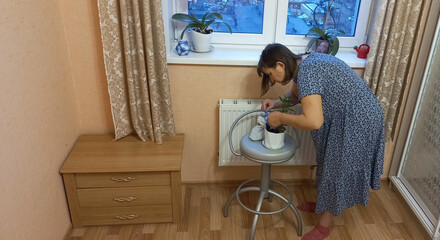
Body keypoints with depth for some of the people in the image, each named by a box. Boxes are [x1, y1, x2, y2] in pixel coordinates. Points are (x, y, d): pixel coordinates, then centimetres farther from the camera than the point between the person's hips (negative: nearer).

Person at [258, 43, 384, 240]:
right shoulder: (301, 64, 0)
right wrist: (276, 103, 0)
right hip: (343, 117, 9)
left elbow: (313, 122, -39)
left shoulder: (307, 72, -30)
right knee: (329, 163, 21)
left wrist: (280, 118, -25)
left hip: (359, 120, -9)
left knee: (339, 168, 3)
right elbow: (295, 95, 18)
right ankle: (322, 203, 43)